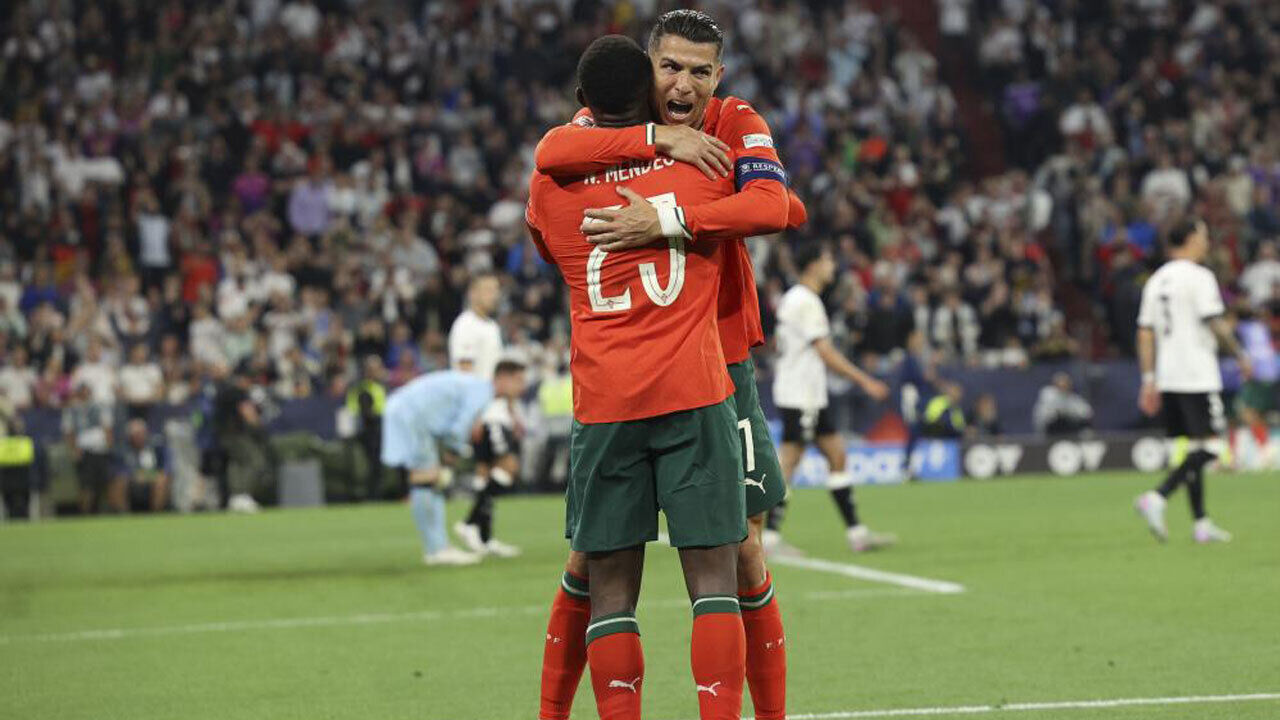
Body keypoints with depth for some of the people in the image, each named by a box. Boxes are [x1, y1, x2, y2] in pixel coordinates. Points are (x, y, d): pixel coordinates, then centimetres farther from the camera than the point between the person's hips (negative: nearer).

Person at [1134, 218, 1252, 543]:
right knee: (1207, 447, -7)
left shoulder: (1156, 280, 13)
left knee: (1193, 446, 12)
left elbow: (1145, 333, 12)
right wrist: (1241, 356, -2)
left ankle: (1201, 522, 12)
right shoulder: (1199, 276, -9)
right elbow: (1216, 325, -15)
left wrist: (1149, 380, 13)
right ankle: (1157, 498, -23)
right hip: (1197, 377, -8)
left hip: (1168, 379, 8)